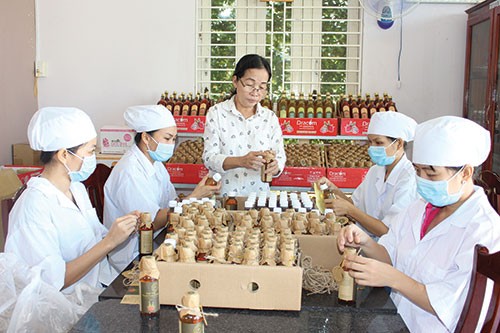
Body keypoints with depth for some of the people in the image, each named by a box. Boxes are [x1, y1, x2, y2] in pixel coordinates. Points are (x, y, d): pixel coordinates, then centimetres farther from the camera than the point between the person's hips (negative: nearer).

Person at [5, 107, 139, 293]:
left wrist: (125, 227, -4)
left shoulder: (77, 188, 9)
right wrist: (109, 242, -23)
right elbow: (52, 281, -22)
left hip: (98, 294, 7)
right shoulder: (34, 206, -18)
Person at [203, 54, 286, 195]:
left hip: (258, 193, 2)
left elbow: (280, 158, 8)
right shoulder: (216, 113, 0)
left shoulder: (270, 118, 7)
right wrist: (240, 161, -23)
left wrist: (275, 166, -15)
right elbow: (209, 158, -6)